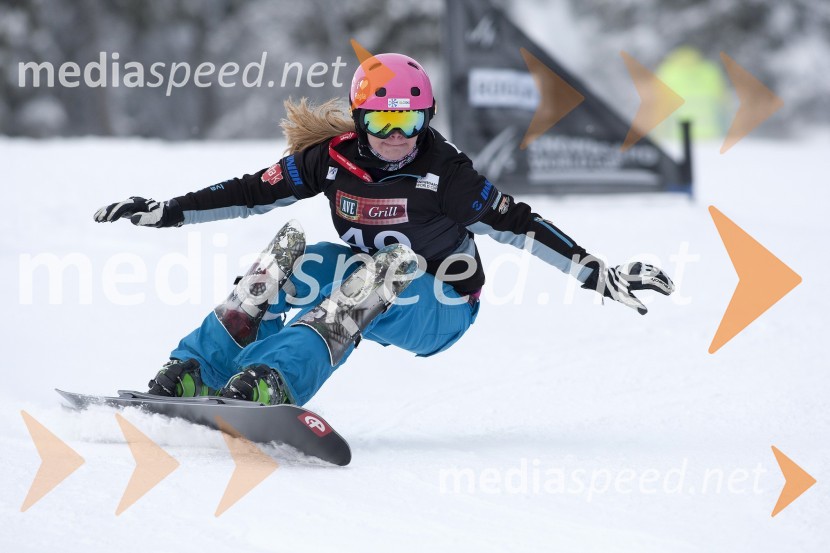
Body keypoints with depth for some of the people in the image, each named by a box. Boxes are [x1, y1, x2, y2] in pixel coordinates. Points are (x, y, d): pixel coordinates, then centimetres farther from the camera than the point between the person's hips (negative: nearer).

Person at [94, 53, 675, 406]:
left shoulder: (443, 172, -18)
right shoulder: (333, 158, -8)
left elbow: (518, 224, -18)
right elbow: (253, 191, 0)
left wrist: (599, 275, -24)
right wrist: (165, 212, -1)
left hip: (439, 307, -4)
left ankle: (269, 383, -54)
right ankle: (190, 375, -24)